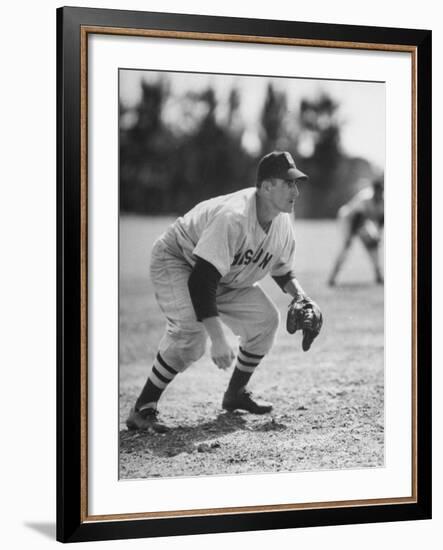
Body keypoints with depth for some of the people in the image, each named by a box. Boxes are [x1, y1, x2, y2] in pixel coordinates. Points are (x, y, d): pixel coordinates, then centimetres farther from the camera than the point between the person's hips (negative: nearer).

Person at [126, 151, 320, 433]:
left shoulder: (283, 222, -9)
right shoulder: (233, 217, -36)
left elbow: (283, 271, 12)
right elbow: (200, 282, -41)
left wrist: (301, 298, -9)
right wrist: (218, 339, -45)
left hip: (225, 277, 8)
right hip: (176, 261, -8)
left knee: (267, 318, -1)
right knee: (192, 332, -30)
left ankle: (236, 393, 17)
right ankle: (143, 409, -21)